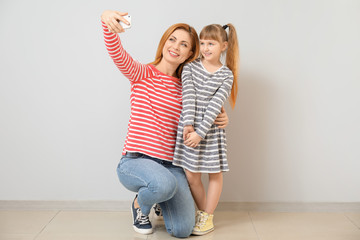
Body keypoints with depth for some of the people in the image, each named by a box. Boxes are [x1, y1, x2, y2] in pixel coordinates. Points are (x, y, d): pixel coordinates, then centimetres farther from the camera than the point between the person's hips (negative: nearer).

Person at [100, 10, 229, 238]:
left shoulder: (185, 88, 11)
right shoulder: (142, 74, 1)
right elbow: (117, 53, -18)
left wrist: (221, 119, -2)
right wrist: (107, 21, -39)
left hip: (171, 165, 4)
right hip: (135, 161, -3)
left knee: (183, 230, -11)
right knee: (165, 183, -38)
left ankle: (162, 201, 25)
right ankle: (140, 205, 1)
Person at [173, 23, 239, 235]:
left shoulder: (226, 75, -3)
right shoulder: (190, 67, 4)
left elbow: (214, 106, -12)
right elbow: (188, 97, -6)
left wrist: (200, 132, -19)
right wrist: (188, 124, -17)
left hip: (212, 130, -2)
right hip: (189, 128, 2)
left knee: (215, 174, 7)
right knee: (191, 175, 7)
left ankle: (208, 217, 23)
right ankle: (202, 212, 27)